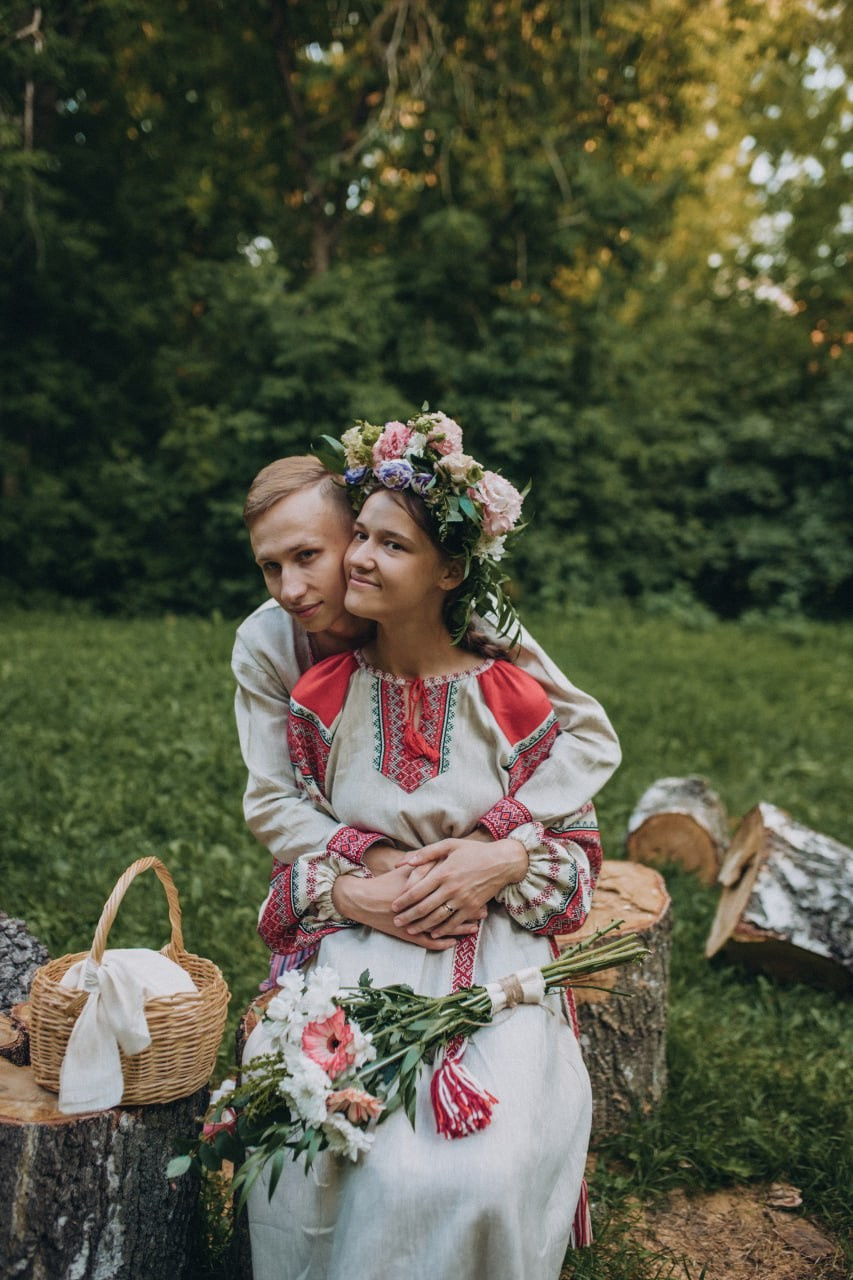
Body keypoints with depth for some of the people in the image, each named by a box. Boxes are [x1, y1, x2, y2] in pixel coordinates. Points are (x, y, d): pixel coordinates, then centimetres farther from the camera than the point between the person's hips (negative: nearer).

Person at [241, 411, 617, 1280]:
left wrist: (499, 864, -18)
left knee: (481, 1163, -22)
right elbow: (293, 845, 6)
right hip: (355, 955, 2)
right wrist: (355, 892, -15)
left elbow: (574, 846, 2)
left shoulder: (512, 699, -3)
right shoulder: (320, 697, 2)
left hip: (492, 962, -1)